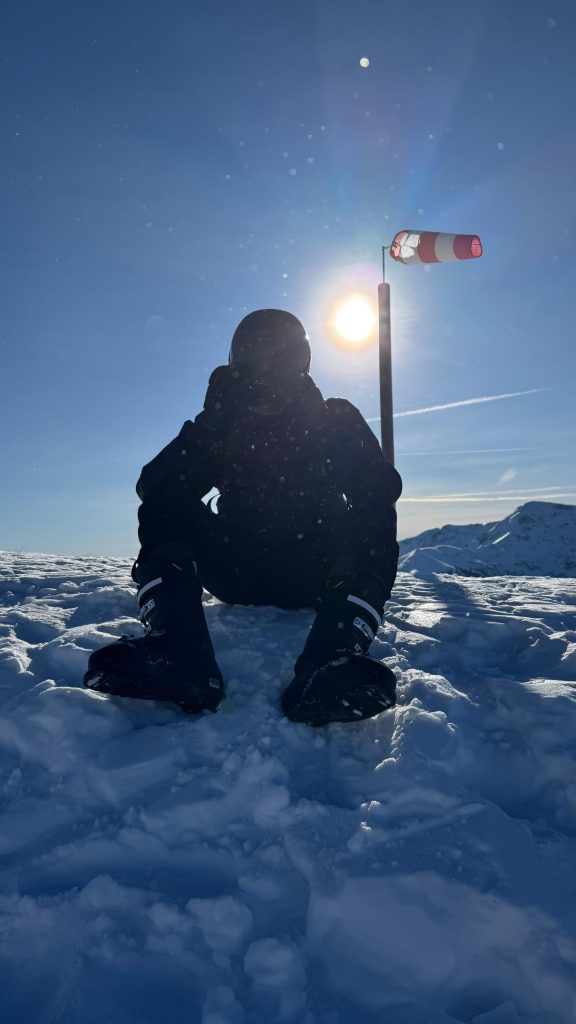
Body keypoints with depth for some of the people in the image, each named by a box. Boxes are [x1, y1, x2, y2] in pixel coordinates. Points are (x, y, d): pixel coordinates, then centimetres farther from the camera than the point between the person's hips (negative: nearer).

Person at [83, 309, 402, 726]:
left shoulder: (335, 420, 7)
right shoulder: (225, 424, 9)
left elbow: (384, 488, -8)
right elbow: (154, 487, -5)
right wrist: (210, 426, -17)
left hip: (314, 571, 0)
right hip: (237, 570, 1)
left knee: (374, 519, -26)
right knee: (164, 510, -18)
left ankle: (331, 665, -49)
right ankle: (179, 659, -40)